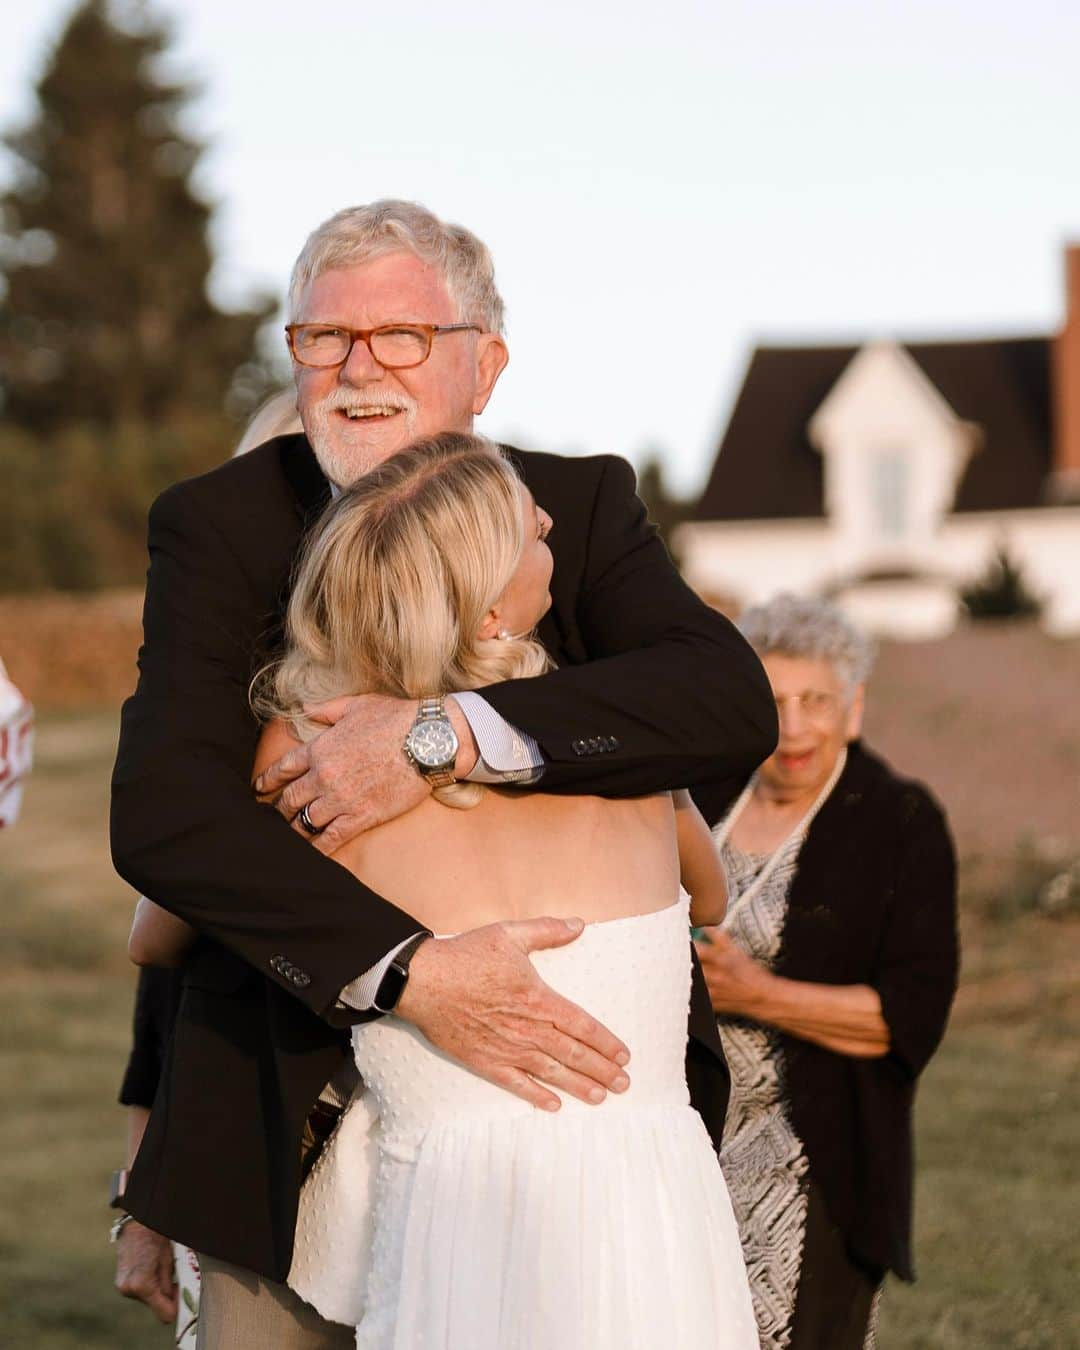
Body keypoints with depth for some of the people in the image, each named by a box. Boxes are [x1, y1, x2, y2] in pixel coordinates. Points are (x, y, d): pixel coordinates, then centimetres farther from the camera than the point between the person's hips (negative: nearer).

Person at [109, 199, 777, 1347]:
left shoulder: (581, 507, 0)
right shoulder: (219, 528, -4)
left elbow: (735, 702, -18)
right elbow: (163, 814, -19)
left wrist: (445, 735, -29)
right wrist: (408, 972, -31)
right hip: (296, 1116, -1)